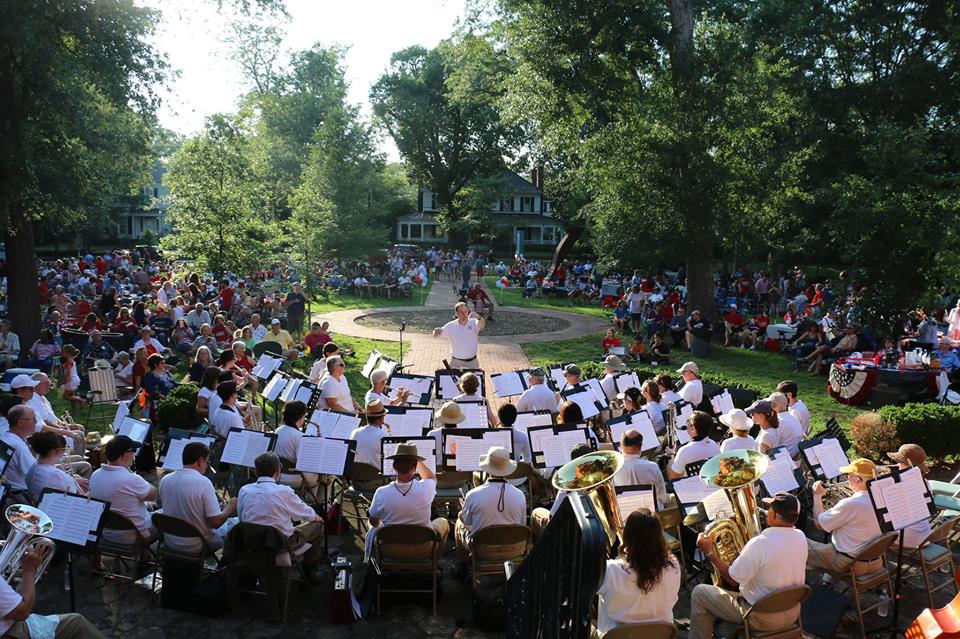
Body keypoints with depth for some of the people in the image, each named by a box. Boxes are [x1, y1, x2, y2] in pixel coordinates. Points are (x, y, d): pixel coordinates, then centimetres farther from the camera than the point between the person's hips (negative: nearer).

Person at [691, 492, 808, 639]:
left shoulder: (759, 544, -30)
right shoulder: (801, 537, -8)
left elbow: (732, 579, -20)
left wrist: (709, 552, -10)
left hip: (763, 617, -7)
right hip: (793, 612, 7)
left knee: (699, 593, 6)